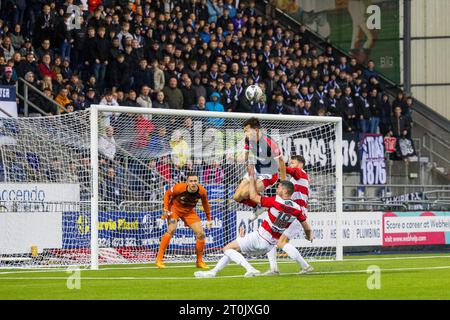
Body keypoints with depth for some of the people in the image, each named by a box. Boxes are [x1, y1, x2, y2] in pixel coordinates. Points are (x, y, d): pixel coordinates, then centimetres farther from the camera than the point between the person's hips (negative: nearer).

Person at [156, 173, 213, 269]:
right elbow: (167, 194, -10)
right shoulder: (179, 187, -29)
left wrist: (208, 219, 6)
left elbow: (205, 203, 1)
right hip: (175, 209, -4)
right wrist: (166, 209, -19)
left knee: (201, 234, -6)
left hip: (189, 212, 4)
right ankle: (159, 259, -21)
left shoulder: (201, 191, -19)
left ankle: (199, 262, 13)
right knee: (171, 230, -27)